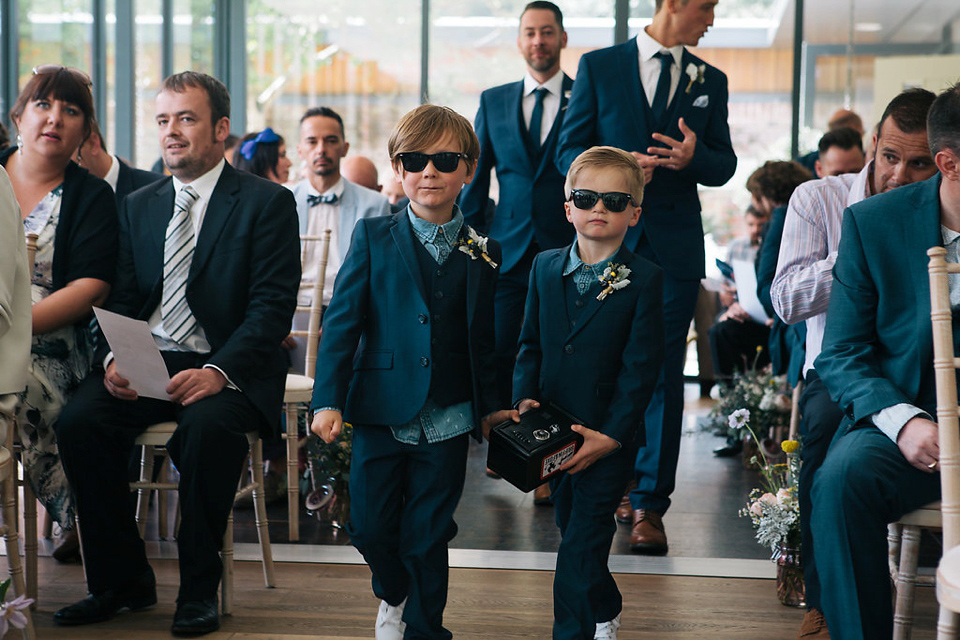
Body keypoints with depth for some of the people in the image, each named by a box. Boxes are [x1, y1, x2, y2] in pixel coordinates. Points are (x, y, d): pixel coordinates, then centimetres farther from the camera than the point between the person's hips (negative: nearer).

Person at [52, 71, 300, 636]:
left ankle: (200, 589, -17)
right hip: (146, 362, 5)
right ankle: (121, 582, -5)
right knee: (79, 422, -22)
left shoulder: (268, 203, -1)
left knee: (208, 426, -36)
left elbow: (272, 307, -10)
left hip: (227, 370, -5)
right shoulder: (139, 206, 17)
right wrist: (114, 359, -9)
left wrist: (219, 371, -25)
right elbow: (121, 299, 13)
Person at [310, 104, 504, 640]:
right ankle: (394, 596, 36)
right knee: (370, 526, 5)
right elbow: (343, 319, -4)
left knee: (427, 536, 4)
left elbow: (486, 339, 10)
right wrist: (328, 399, -11)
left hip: (447, 419, 0)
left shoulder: (484, 254, 3)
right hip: (381, 411, 0)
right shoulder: (373, 238, -1)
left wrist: (491, 406, 10)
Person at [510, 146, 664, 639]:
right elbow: (531, 342, 9)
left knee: (581, 547, -7)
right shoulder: (545, 267, 5)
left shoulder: (644, 279, -9)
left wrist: (611, 435, -17)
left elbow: (641, 365, -12)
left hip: (608, 436, -5)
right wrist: (524, 396, -7)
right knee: (574, 532, 20)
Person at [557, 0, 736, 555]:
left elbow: (725, 165, 11)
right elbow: (568, 151, 2)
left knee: (663, 374, -2)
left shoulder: (711, 81, 12)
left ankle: (649, 505, 2)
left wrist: (694, 157, -12)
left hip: (675, 247, 1)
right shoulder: (599, 67, 4)